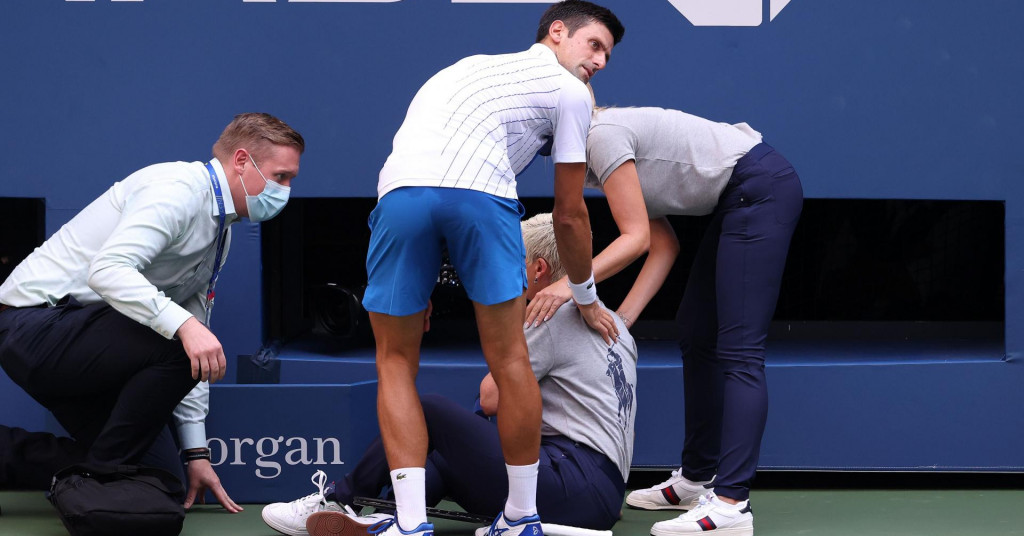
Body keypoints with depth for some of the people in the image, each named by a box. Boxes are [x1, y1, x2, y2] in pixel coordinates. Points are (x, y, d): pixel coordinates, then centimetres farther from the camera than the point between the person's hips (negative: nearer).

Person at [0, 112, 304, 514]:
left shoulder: (220, 232, 15)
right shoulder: (178, 190, -16)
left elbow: (196, 342, 17)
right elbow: (107, 269, -31)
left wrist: (197, 452, 11)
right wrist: (183, 324, -43)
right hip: (34, 325, -10)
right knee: (176, 345, -31)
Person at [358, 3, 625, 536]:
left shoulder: (474, 66, 39)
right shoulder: (569, 92, 22)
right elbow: (569, 214, 23)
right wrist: (586, 299, 38)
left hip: (400, 189, 4)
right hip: (480, 193, -4)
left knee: (396, 361, 12)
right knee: (509, 359, 9)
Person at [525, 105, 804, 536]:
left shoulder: (602, 135, -14)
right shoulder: (593, 162, 14)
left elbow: (636, 237, -19)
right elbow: (664, 246, 10)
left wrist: (570, 285, -26)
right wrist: (622, 318, 3)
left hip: (763, 189, -11)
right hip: (737, 199, 11)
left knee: (738, 350, -17)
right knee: (695, 337, 16)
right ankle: (696, 479, 25)